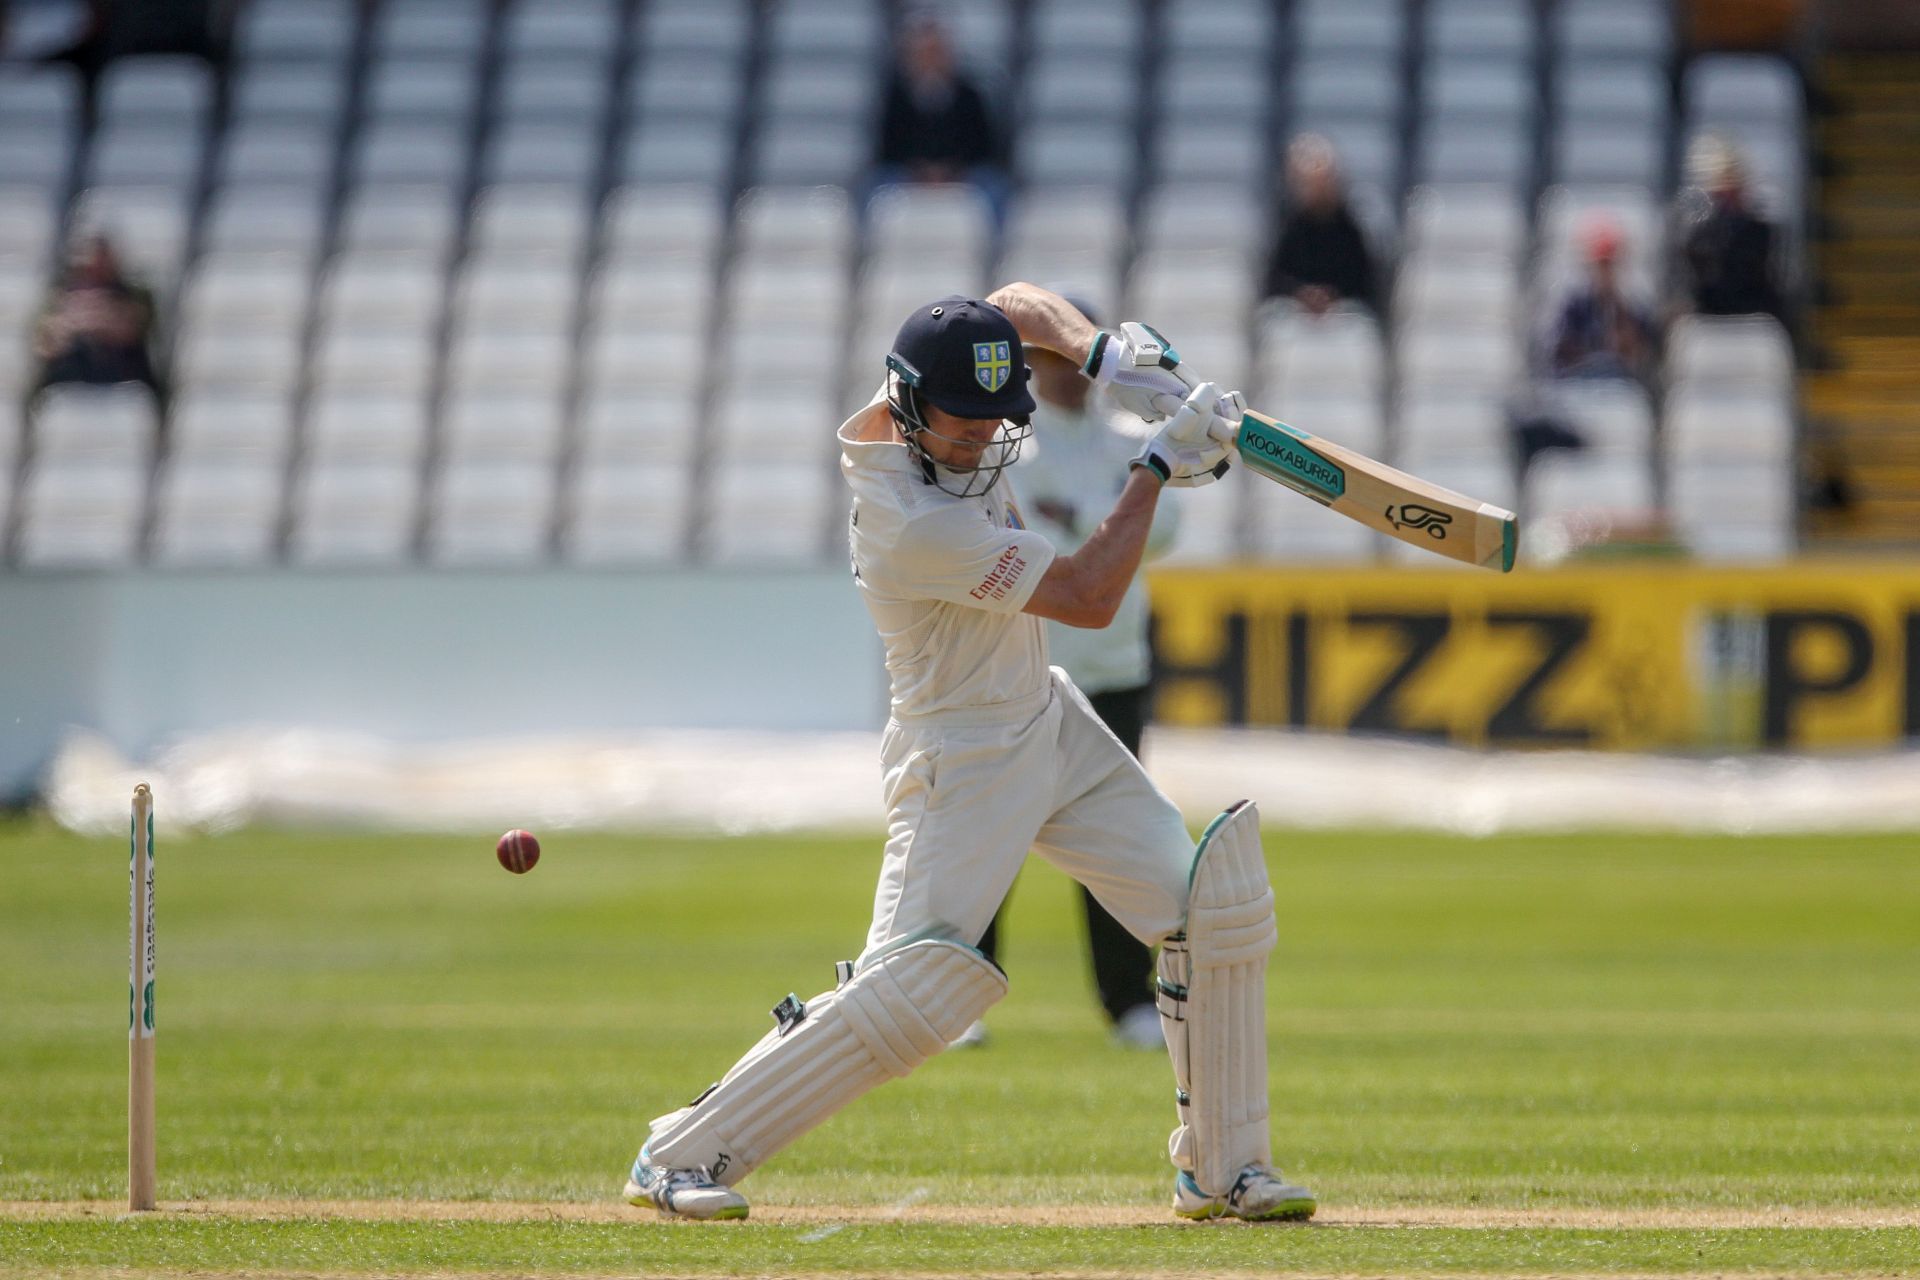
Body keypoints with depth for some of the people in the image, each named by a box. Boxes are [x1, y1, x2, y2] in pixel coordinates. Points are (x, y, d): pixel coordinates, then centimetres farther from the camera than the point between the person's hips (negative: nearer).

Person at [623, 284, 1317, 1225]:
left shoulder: (898, 411, -7)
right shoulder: (917, 526, -31)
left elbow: (1022, 304, 14)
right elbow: (1089, 599, -23)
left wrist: (1109, 360, -4)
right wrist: (1158, 463, -19)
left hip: (1052, 726, 9)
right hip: (964, 765, -9)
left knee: (1213, 905, 2)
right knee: (912, 991, -16)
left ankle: (1223, 1170, 10)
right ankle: (679, 1157, -5)